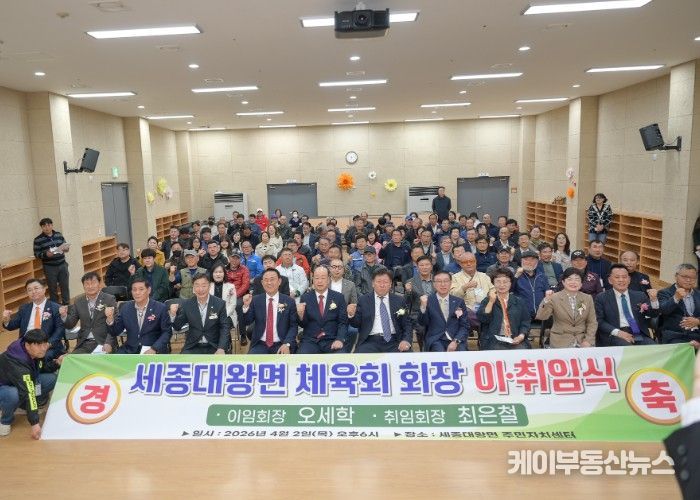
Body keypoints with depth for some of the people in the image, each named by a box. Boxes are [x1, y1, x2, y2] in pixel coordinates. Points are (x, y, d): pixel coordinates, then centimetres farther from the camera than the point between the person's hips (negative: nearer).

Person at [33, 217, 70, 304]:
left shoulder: (59, 235, 5)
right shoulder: (38, 240, -6)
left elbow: (65, 245, 14)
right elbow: (36, 254, -5)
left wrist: (66, 249, -10)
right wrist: (46, 254, -24)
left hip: (62, 265, 3)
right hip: (49, 267, -3)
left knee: (65, 286, 10)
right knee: (53, 288, 6)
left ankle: (66, 304, 23)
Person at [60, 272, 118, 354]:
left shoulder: (109, 299, 0)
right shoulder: (79, 302, 12)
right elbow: (70, 325, 13)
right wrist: (64, 315, -9)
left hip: (103, 343, -4)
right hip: (84, 344, 4)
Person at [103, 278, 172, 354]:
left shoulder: (160, 308, -4)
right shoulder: (125, 307, 7)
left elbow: (167, 332, -5)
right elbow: (115, 332, 8)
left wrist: (154, 349, -18)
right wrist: (110, 318, -11)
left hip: (155, 350, -3)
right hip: (130, 350, 3)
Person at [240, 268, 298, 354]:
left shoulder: (289, 301, 2)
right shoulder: (255, 300, 6)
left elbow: (293, 326, 1)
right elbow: (247, 322, 3)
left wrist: (287, 344, -14)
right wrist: (246, 306, -14)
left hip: (281, 345, -1)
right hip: (260, 345, 1)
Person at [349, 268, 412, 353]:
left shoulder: (398, 300, 11)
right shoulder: (363, 300, 9)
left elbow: (407, 324, 10)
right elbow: (357, 324, 7)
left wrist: (406, 340, -9)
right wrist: (351, 314, -15)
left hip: (394, 342, 1)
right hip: (370, 342, -1)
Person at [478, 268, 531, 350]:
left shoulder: (519, 302, 17)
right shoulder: (487, 301, 12)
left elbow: (525, 322, 13)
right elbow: (482, 319, -3)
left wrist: (521, 336, -5)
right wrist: (491, 302, -10)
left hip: (516, 341, 2)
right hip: (494, 341, -2)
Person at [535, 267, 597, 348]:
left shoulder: (588, 298, 9)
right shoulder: (554, 298, -2)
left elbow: (592, 322, 9)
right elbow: (541, 317, -12)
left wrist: (588, 340, -5)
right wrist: (546, 300, -27)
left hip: (582, 339, 3)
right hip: (561, 341, -3)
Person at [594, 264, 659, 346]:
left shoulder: (640, 296, 17)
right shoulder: (602, 298, 7)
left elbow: (653, 314, 9)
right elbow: (599, 321, -1)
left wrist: (653, 300, -11)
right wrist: (617, 332, -16)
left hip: (639, 334, 3)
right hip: (615, 336, -3)